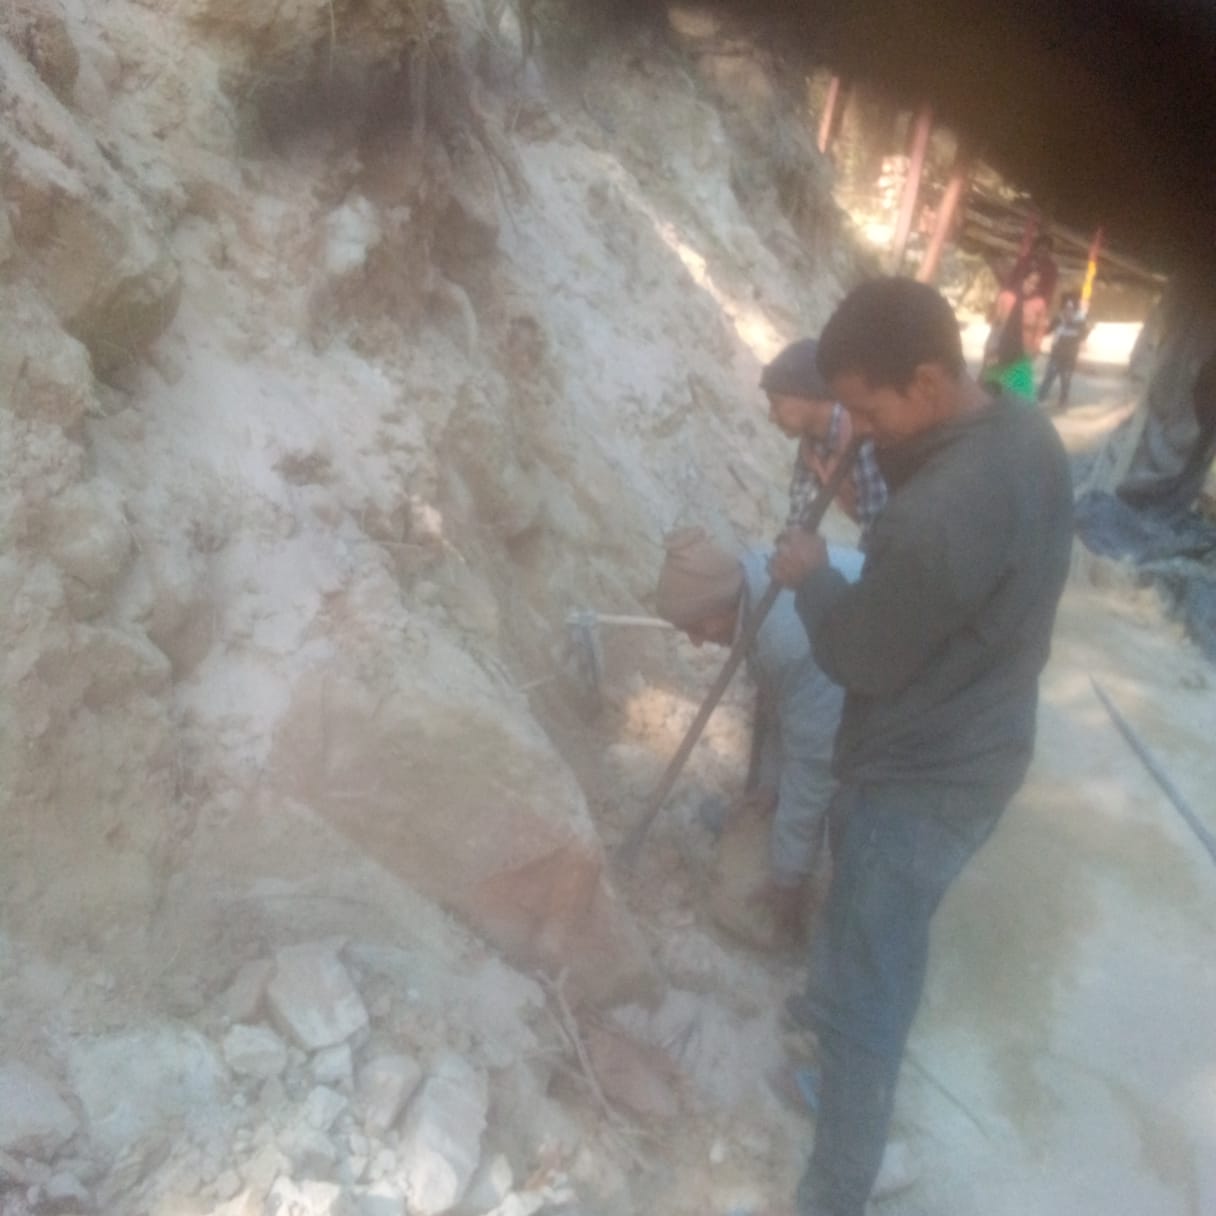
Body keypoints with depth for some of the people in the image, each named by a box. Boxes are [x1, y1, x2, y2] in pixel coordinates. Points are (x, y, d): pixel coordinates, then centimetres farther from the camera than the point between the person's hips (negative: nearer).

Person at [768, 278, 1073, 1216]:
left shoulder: (934, 518, -35)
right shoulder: (1031, 437, -5)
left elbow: (859, 659, -21)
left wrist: (812, 576, -3)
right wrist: (876, 471, -3)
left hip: (921, 781, -9)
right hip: (981, 749, 9)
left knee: (864, 1001, 6)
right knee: (872, 933, 33)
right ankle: (837, 1002, 59)